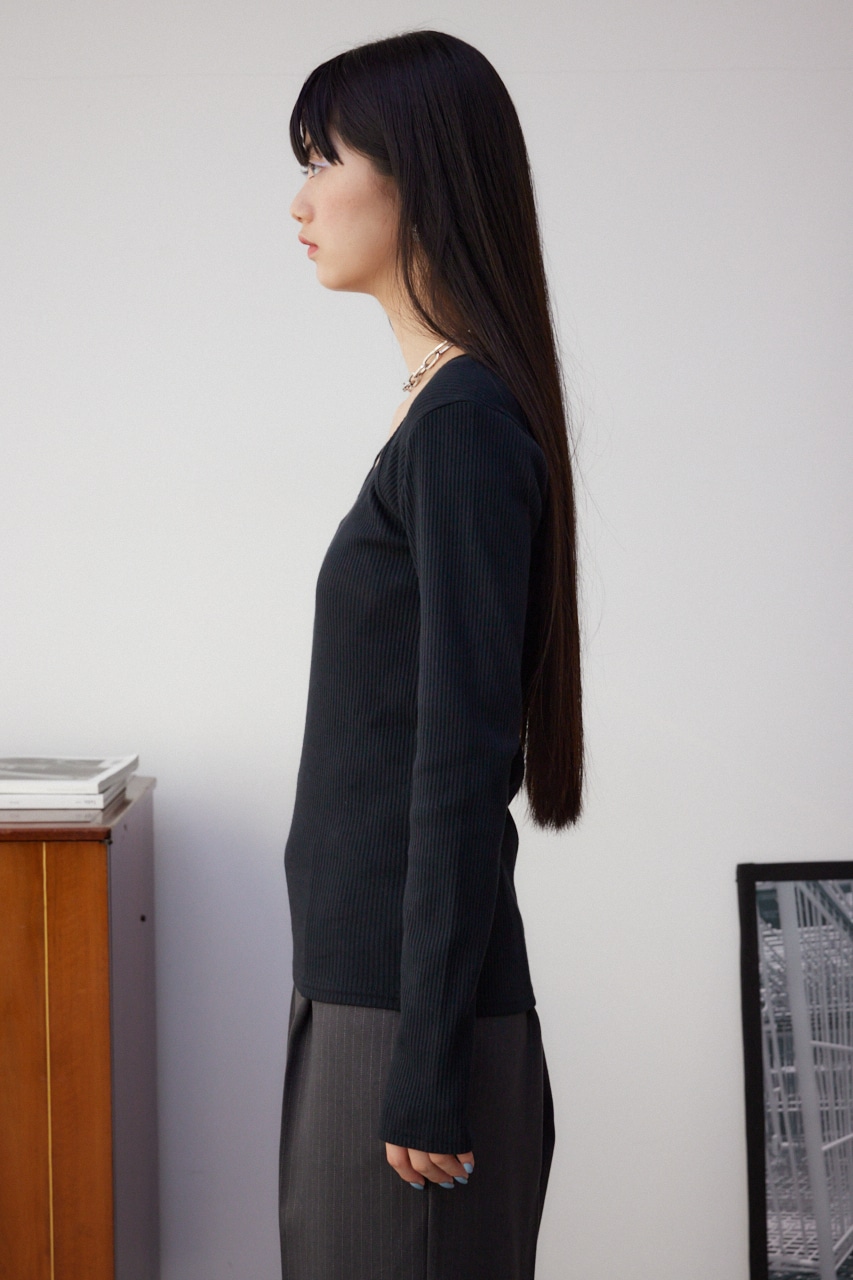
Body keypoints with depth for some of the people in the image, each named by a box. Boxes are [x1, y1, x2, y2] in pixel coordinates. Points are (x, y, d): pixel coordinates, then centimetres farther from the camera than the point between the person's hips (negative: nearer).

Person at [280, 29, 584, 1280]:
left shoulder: (465, 424, -18)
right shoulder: (447, 409, 11)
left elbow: (464, 762, -21)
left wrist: (427, 1064, -19)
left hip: (407, 999, -9)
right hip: (366, 978, 9)